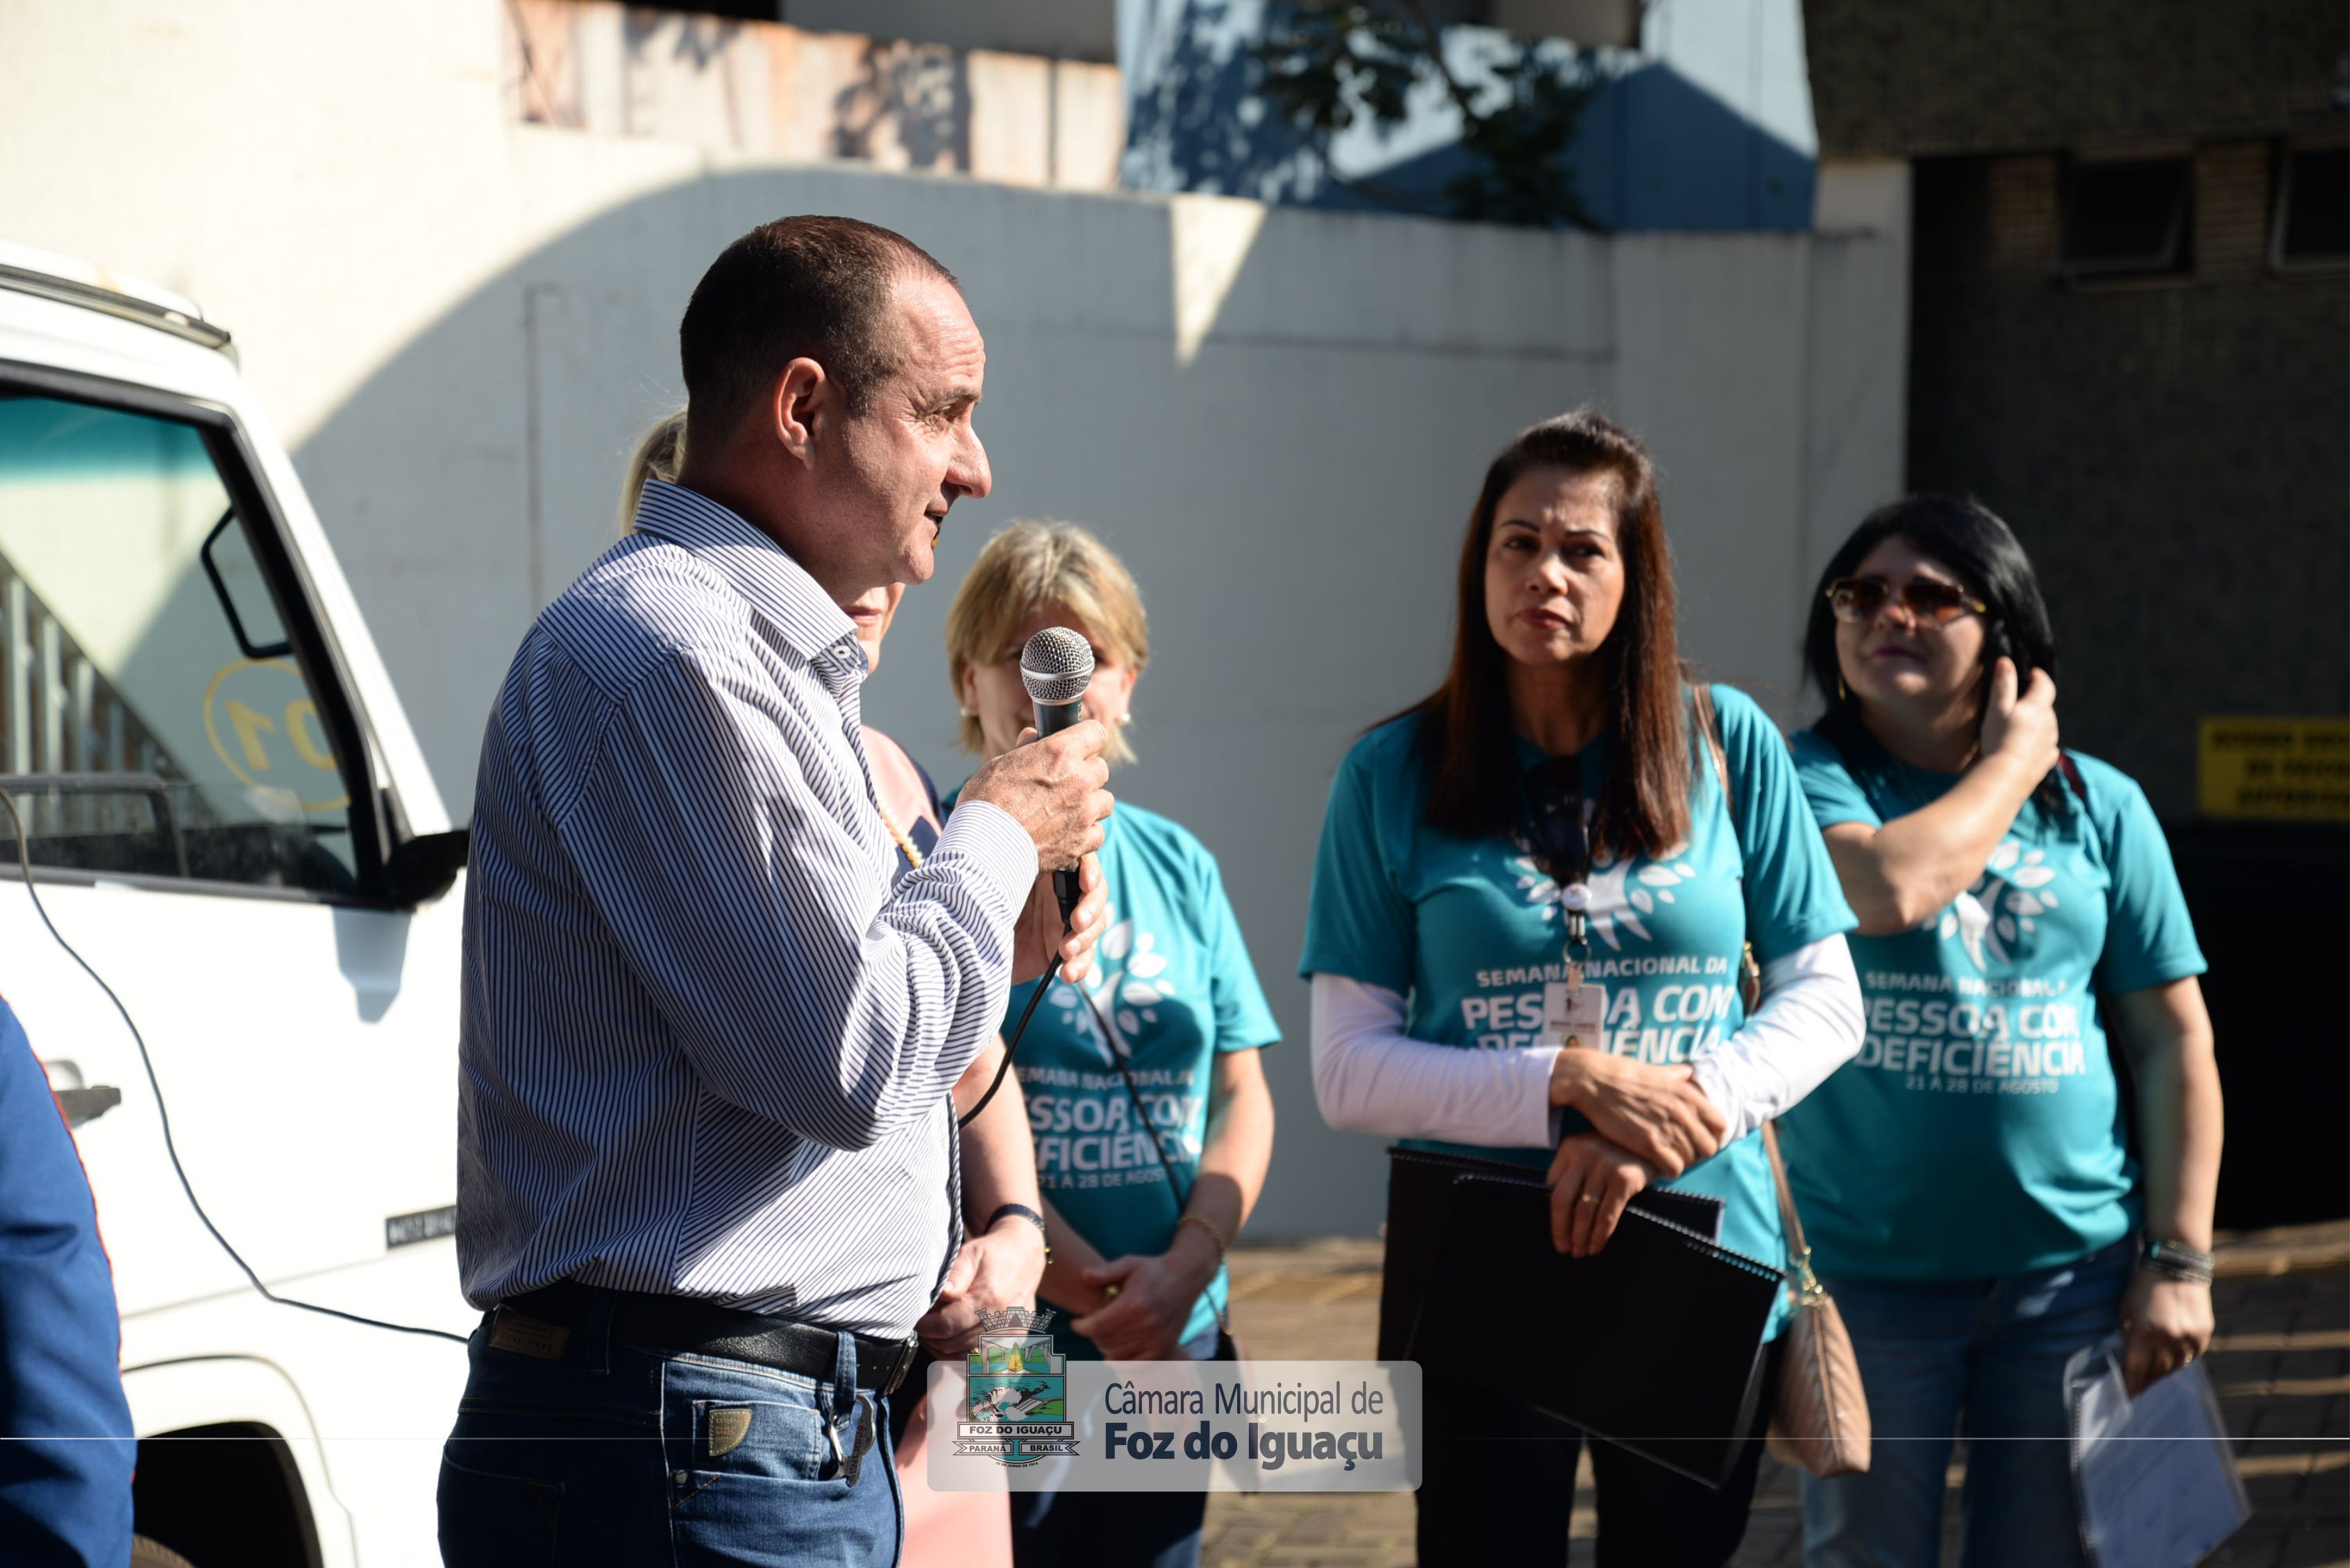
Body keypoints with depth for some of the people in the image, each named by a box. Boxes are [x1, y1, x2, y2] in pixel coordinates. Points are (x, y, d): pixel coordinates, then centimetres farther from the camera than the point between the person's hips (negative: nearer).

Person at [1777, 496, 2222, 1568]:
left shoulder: (2098, 806, 6)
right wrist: (2013, 760, -9)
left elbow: (2175, 1042, 6)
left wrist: (2179, 1259, -1)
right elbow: (1887, 888, -25)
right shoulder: (1807, 781, -2)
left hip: (2069, 1269, 2)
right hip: (1864, 1269, -2)